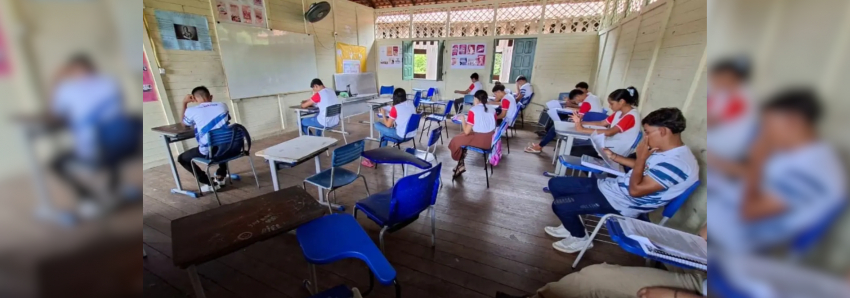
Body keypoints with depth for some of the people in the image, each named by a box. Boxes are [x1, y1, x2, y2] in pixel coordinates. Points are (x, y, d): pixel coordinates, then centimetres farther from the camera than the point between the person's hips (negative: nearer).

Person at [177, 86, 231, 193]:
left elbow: (184, 123, 24)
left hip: (207, 152, -4)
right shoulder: (223, 105, 4)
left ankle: (209, 183, 13)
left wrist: (184, 103, 26)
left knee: (181, 158, 23)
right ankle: (221, 176, 36)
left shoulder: (191, 111, -1)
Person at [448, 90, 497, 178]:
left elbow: (466, 131, -12)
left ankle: (460, 165, 26)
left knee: (456, 140, 17)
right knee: (463, 138, 27)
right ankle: (461, 164, 29)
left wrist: (463, 119, 5)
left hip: (479, 140, -7)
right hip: (490, 140, 7)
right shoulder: (492, 110, 4)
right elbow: (493, 127, 15)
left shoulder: (473, 110, -12)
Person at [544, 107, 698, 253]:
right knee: (555, 183, 6)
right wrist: (614, 157, 16)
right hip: (612, 186, 10)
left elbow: (635, 190, -27)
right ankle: (571, 225, 22)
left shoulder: (677, 162, -25)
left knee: (559, 205, -19)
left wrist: (640, 157, -19)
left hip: (620, 202, -10)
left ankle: (580, 238, 11)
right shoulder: (667, 150, 5)